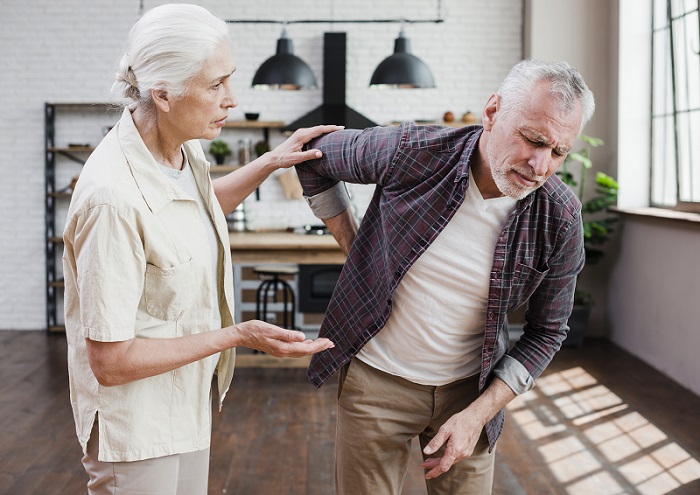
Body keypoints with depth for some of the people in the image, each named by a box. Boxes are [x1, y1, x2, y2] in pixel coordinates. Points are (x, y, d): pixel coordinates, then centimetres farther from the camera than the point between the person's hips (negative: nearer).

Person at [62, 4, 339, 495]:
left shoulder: (183, 147, -5)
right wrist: (239, 335, -24)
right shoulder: (114, 197, -31)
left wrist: (269, 163, 8)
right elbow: (110, 361, -26)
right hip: (138, 424, -8)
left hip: (188, 399, 8)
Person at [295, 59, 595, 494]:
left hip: (471, 388, 1)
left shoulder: (560, 218, -15)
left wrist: (479, 414, -12)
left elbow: (547, 331, -4)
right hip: (377, 378, -1)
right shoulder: (411, 152, -19)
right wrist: (352, 246, -2)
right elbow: (316, 158, 0)